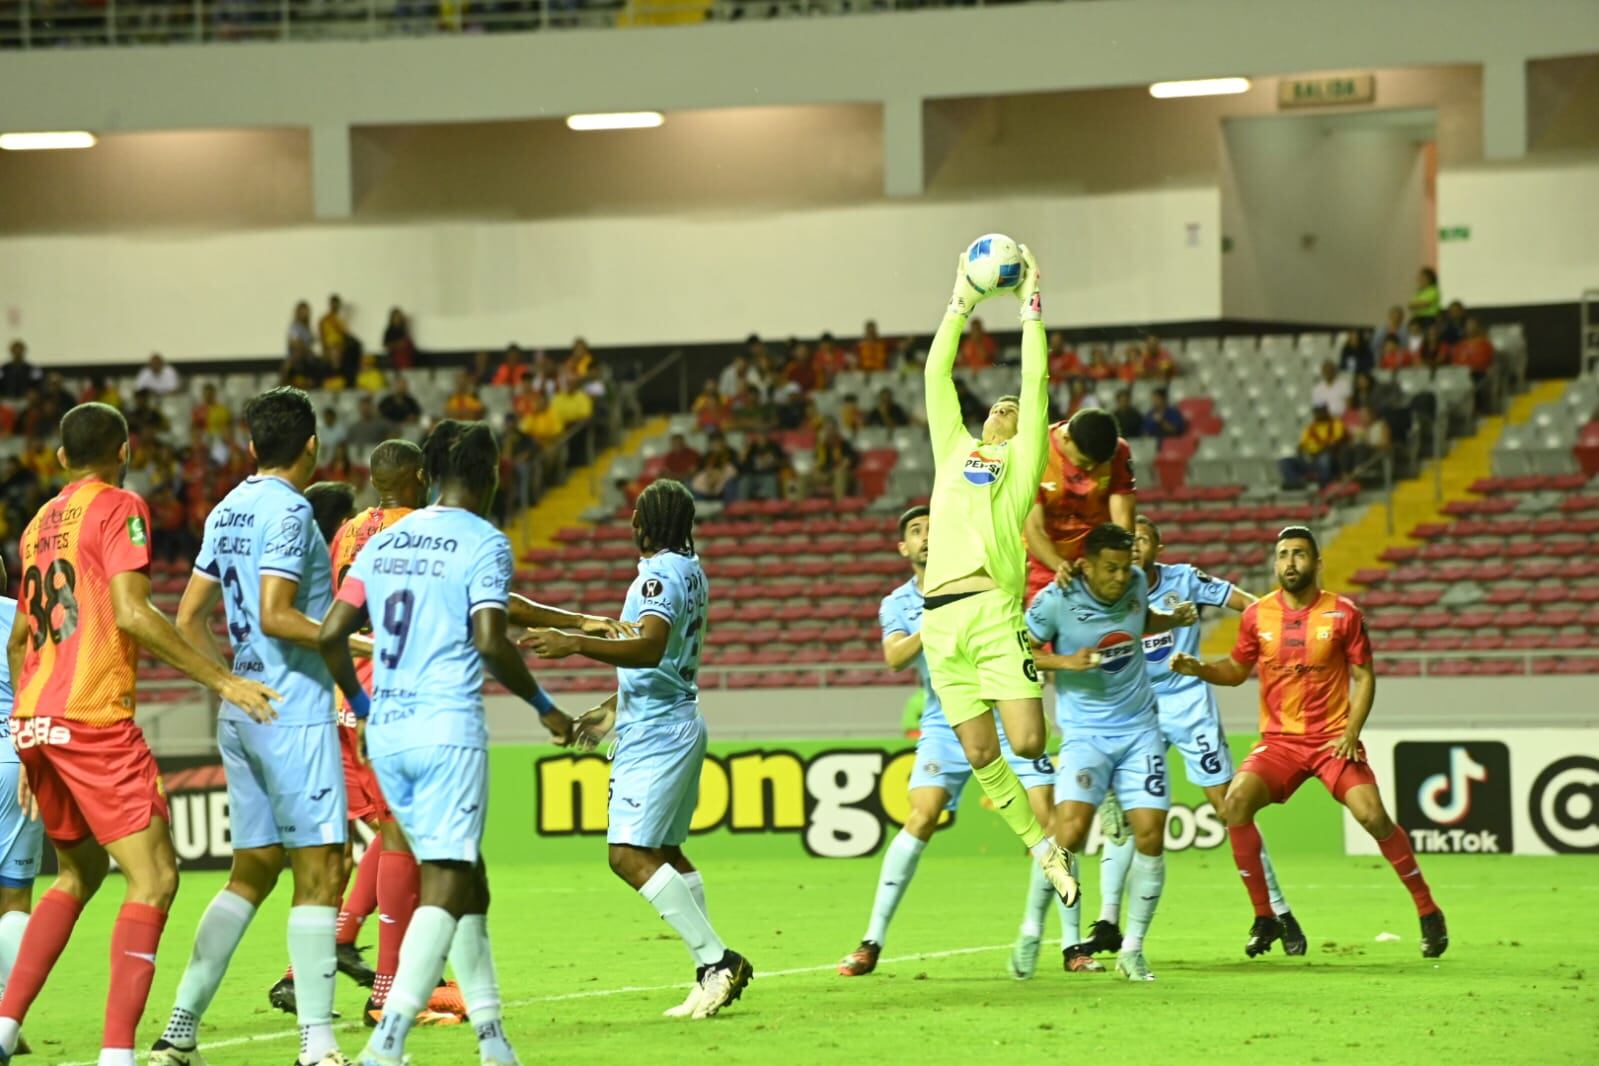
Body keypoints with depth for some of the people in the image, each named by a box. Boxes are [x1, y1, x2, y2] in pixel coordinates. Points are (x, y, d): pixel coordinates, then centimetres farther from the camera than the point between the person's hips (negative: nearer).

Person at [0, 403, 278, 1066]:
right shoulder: (118, 508, -4)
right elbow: (130, 613, -17)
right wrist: (221, 680, -15)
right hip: (94, 719, -8)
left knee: (80, 872, 22)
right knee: (153, 879, -9)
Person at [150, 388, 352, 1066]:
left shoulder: (228, 512, 13)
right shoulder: (289, 511, -11)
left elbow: (189, 618, 16)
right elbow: (275, 615, -21)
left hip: (242, 711, 9)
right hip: (294, 711, -9)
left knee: (252, 873, 13)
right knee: (319, 871, -7)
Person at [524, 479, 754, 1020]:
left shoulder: (660, 575, -15)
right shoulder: (689, 571, 16)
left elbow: (650, 648, -31)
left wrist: (576, 643, -40)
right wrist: (614, 707, 34)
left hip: (654, 733, -11)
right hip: (679, 723, 11)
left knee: (630, 854, -16)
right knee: (664, 853, 17)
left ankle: (716, 959, -21)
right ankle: (713, 972, 15)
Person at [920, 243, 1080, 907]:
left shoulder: (1022, 458, 13)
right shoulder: (955, 450, 24)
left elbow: (1036, 381, 9)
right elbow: (936, 376, 27)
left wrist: (1030, 307, 15)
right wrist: (960, 305, 28)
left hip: (993, 609, -4)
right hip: (940, 619, 5)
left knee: (1028, 743, -14)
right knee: (981, 755, 0)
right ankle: (1043, 850, 11)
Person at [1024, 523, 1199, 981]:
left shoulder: (1136, 583, 0)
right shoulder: (1055, 600, -13)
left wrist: (1175, 619, 4)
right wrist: (1065, 661, -19)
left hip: (1139, 728, 4)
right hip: (1084, 732, -4)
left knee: (1150, 836, -6)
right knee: (1070, 830, -21)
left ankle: (1132, 950, 6)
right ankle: (1071, 946, -6)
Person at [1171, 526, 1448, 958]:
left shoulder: (1343, 614, -4)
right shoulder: (1257, 615, 2)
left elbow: (1365, 676, 1)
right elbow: (1237, 670, 15)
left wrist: (1352, 731, -11)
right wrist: (1198, 668, -4)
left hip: (1333, 739, -2)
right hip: (1279, 740, 2)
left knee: (1371, 814, -19)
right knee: (1237, 802, -21)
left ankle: (1428, 912, -1)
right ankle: (1263, 916, -8)